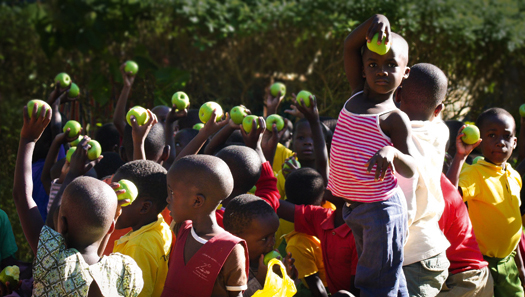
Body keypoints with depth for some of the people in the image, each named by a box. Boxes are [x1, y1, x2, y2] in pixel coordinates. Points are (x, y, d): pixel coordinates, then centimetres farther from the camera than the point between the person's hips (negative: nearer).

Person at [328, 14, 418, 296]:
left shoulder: (394, 118, -11)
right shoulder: (357, 95, 7)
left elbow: (410, 170, -13)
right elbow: (349, 46, 5)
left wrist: (391, 152, -34)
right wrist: (376, 21, -12)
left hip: (381, 207, -7)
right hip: (351, 206, 7)